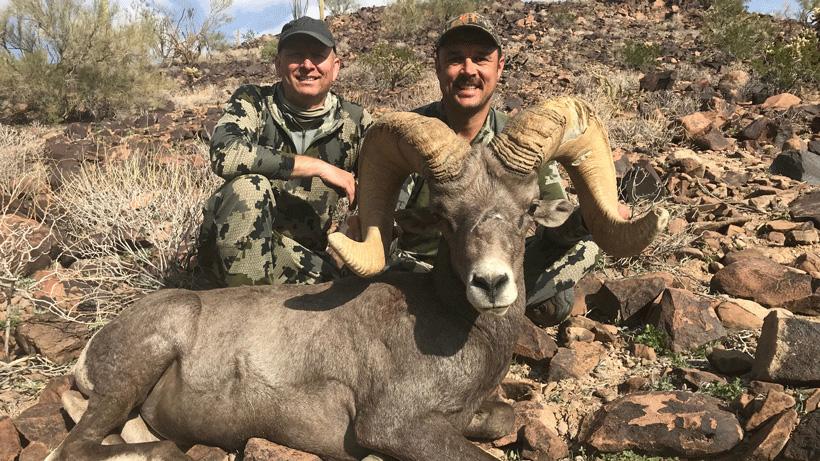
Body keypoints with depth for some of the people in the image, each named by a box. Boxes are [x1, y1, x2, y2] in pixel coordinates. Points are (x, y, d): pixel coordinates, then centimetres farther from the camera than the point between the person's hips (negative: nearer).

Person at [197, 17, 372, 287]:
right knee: (248, 186, -31)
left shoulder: (356, 123, 3)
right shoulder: (253, 102, -4)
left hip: (313, 257, 2)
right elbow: (224, 154, -25)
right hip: (235, 252, -1)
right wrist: (319, 167, -22)